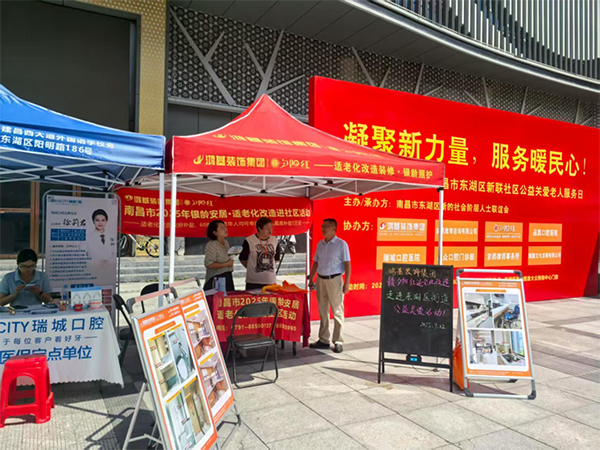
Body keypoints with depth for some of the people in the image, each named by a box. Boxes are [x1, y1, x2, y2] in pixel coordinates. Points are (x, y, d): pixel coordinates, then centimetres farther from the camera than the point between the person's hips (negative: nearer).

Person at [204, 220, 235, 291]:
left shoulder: (226, 242, 10)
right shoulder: (211, 245, -15)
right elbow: (208, 264, -23)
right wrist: (226, 264, -19)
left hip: (228, 277, 8)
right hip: (216, 279, -8)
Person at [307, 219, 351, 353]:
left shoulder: (341, 244, -5)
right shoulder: (320, 244, 11)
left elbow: (347, 264, -8)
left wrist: (347, 283, -14)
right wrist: (311, 279, 13)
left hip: (334, 280, -6)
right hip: (321, 280, 6)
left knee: (337, 312, -2)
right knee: (323, 312, 10)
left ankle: (338, 342, 5)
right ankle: (323, 340, 19)